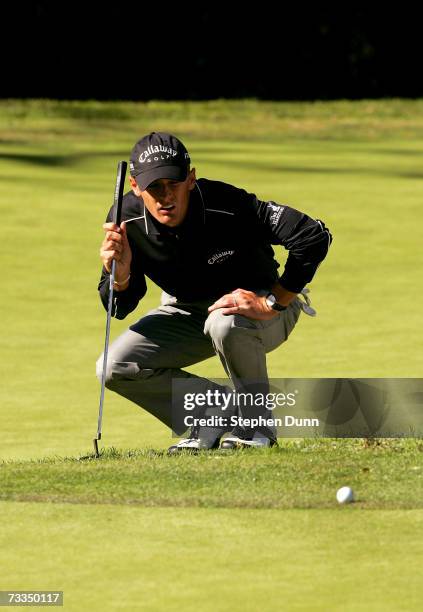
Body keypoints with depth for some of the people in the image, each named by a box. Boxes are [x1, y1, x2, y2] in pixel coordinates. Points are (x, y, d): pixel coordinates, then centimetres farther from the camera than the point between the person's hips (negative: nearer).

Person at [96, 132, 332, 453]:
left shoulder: (227, 206, -32)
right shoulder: (126, 221, -19)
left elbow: (315, 236, -34)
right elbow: (118, 309, -11)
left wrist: (272, 303, -33)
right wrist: (120, 277, -34)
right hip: (185, 313, 5)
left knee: (225, 322, -39)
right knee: (114, 368, -15)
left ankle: (258, 424, -13)